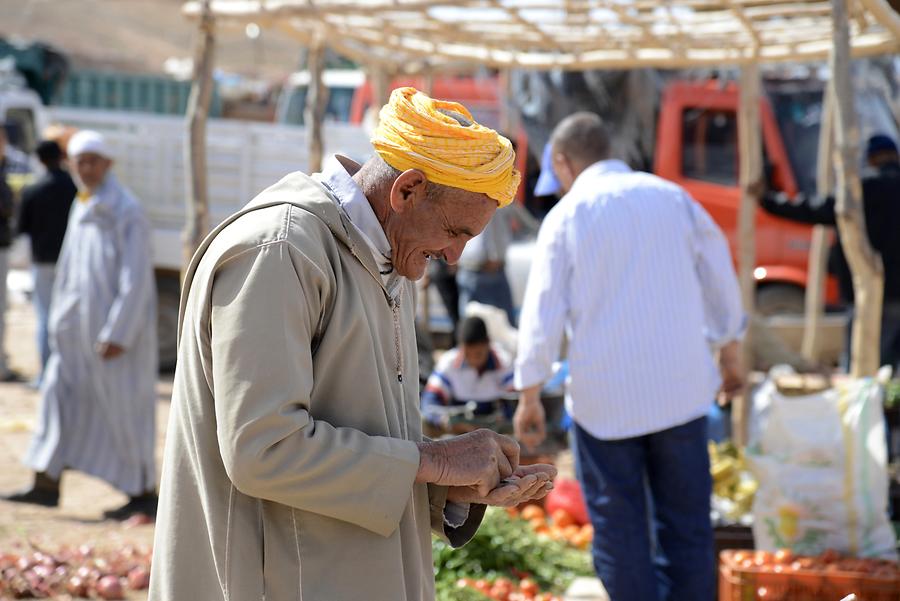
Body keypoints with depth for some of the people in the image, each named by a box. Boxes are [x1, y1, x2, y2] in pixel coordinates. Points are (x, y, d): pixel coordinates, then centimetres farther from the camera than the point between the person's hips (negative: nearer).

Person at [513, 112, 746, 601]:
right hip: (680, 389, 3)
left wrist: (529, 396, 0)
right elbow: (720, 280, 10)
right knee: (686, 520, 10)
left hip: (604, 395, -3)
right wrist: (730, 353, 23)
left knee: (619, 525, 6)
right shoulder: (671, 197, 4)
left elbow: (543, 311, -7)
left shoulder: (566, 217, -5)